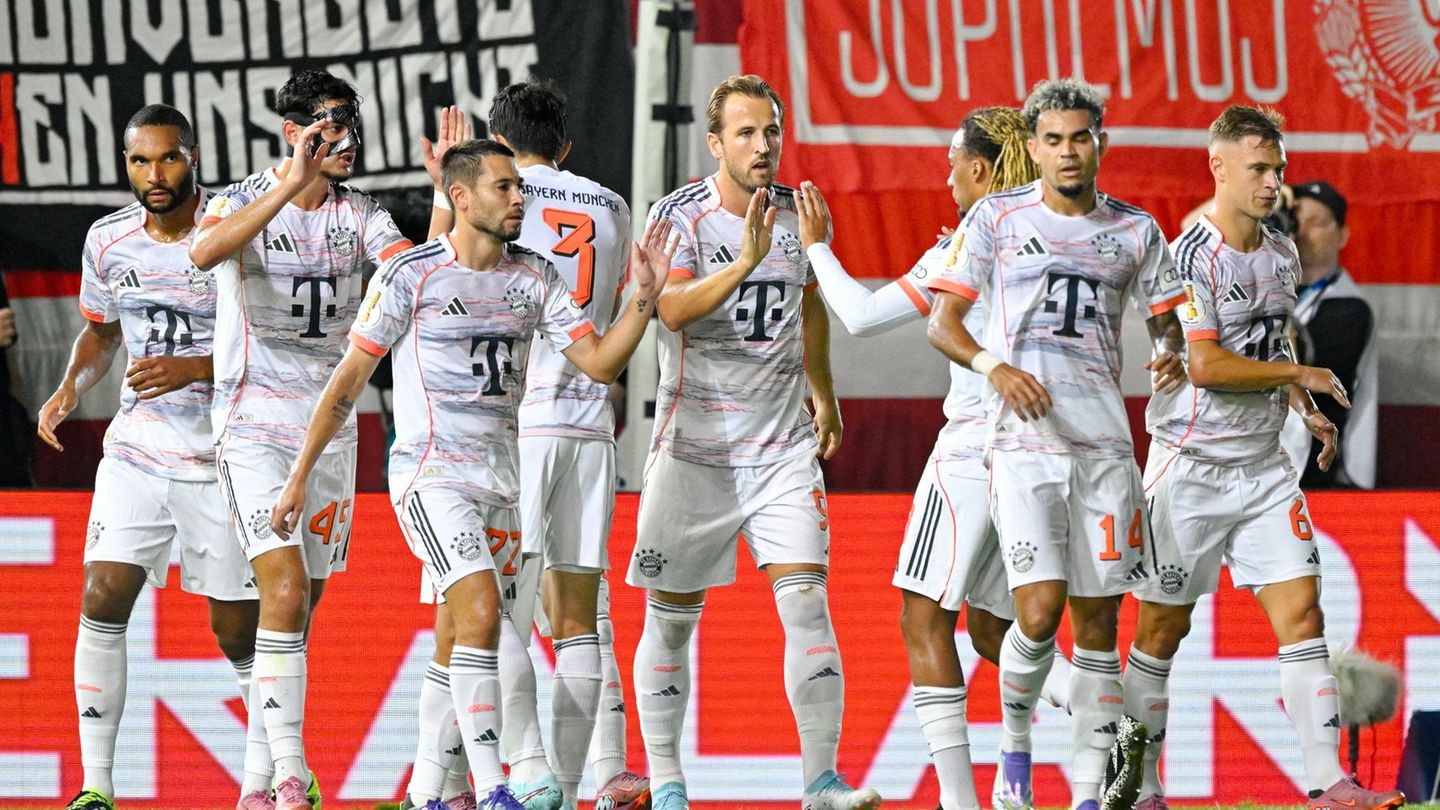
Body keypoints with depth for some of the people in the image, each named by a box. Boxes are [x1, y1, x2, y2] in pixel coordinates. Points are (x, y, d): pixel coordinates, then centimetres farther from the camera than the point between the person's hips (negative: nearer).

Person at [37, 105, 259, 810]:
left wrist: (196, 368, -24)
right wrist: (70, 388, 2)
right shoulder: (108, 240, 2)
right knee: (103, 597, -13)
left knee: (238, 629, 2)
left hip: (222, 459, -3)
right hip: (137, 451, 3)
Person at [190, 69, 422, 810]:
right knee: (285, 590, -18)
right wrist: (291, 186, -36)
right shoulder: (243, 200, -8)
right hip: (254, 422, -5)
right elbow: (204, 252, -30)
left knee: (302, 605, 7)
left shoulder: (360, 215, 6)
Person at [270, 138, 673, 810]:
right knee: (480, 614, -22)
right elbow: (348, 379, -3)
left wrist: (644, 298, -10)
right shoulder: (411, 275, -7)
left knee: (456, 641, 9)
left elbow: (598, 363, 5)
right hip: (430, 472, -6)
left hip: (500, 474, 6)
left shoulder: (533, 278, 8)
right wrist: (299, 475, -4)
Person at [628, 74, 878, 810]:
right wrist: (745, 262, -40)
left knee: (806, 600, -11)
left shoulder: (795, 211, 5)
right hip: (694, 443, -3)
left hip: (783, 446, 3)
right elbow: (673, 309, -27)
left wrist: (823, 394, 29)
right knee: (671, 616, 5)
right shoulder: (679, 216, -9)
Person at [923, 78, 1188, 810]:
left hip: (1104, 444, 3)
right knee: (1039, 612, -16)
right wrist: (994, 366, -16)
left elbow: (1165, 319, 20)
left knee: (1097, 622, 3)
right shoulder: (996, 219, 3)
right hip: (1024, 439, -3)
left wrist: (1169, 356, -4)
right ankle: (1014, 744, 10)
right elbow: (942, 324, 3)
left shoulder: (1135, 230, 10)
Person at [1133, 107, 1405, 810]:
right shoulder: (1189, 257, -14)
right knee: (1162, 629, 1)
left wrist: (1306, 412, 11)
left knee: (1302, 614, -5)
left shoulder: (1282, 255, 10)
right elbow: (1205, 366, -22)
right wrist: (1300, 374, -13)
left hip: (1263, 464, 6)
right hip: (1191, 466, -6)